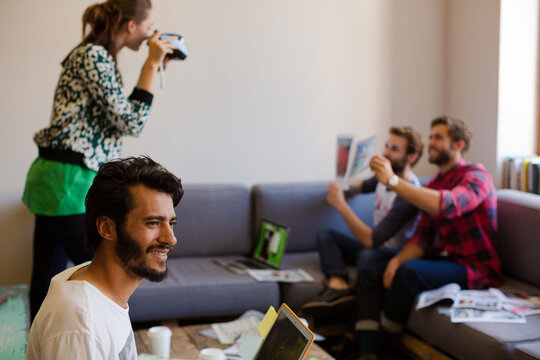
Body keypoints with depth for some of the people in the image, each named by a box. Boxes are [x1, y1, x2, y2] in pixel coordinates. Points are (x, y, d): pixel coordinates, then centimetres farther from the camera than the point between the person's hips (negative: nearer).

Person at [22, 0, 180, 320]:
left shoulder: (94, 55, 17)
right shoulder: (94, 56, -13)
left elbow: (119, 114, 21)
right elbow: (131, 123, -15)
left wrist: (153, 67, 18)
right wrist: (151, 65, -9)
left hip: (51, 179, 10)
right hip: (71, 182, -10)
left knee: (46, 280, 15)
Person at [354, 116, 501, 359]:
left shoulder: (475, 175, -10)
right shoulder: (433, 186, 14)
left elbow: (447, 205, -33)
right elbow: (422, 238, 8)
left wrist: (392, 180, -34)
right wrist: (397, 259, -14)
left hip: (474, 268, -8)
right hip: (441, 259, 8)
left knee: (409, 272, -33)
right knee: (369, 271, -8)